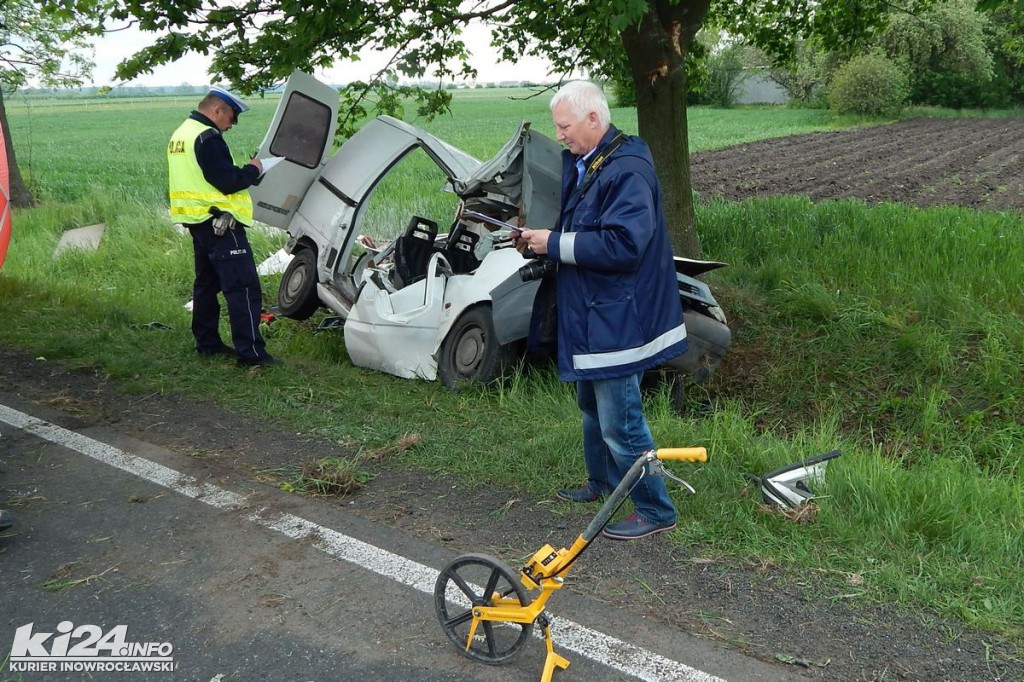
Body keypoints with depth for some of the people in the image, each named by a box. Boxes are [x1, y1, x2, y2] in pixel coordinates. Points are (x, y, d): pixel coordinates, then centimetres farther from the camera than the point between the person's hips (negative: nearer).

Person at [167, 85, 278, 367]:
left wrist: (241, 172, 12)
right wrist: (253, 169, -4)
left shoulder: (180, 135, 16)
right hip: (220, 223, -10)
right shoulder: (208, 137, -16)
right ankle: (250, 352, -11)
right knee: (243, 287, -10)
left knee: (207, 283, 18)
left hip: (197, 222, 11)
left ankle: (207, 342, 27)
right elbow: (228, 182, -21)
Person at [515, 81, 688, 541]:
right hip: (589, 313, 11)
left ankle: (655, 511, 12)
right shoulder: (579, 164, 10)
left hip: (615, 318, -11)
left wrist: (554, 243, -24)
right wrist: (540, 240, 1)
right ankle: (602, 483, 44)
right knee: (591, 404, 24)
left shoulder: (628, 171, -21)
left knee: (619, 422, -4)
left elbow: (622, 244, -31)